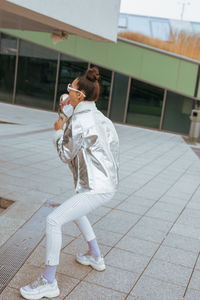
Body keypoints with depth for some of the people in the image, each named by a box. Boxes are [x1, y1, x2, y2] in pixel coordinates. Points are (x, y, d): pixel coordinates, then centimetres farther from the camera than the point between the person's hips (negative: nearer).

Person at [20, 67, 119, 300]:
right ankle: (95, 257, 41)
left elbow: (66, 155, -14)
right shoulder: (98, 115, 9)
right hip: (107, 183, 10)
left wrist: (59, 130, 4)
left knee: (53, 220, -11)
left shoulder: (79, 119, -18)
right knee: (74, 211, 33)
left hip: (96, 189, -10)